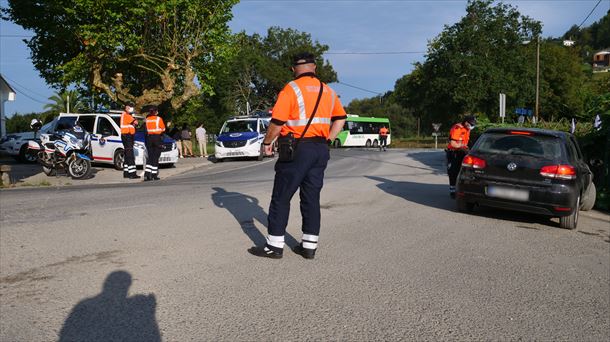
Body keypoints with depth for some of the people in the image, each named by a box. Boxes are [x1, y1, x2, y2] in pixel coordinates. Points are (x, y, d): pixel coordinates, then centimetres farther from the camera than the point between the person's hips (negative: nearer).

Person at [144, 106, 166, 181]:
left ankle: (147, 173, -6)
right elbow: (163, 129, 2)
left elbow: (146, 129, 5)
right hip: (157, 138, -4)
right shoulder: (158, 119, -5)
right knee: (155, 157, 1)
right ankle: (154, 175, 2)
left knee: (150, 156, 8)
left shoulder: (147, 119, 7)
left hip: (149, 137, 4)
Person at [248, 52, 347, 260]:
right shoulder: (328, 91, 11)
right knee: (312, 198, 11)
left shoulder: (291, 89, -9)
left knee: (281, 198, 3)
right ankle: (309, 246, 16)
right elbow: (340, 119, 15)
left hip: (297, 149, -6)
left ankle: (275, 246, 7)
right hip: (320, 150, 6)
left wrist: (267, 143, 1)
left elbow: (277, 122, -13)